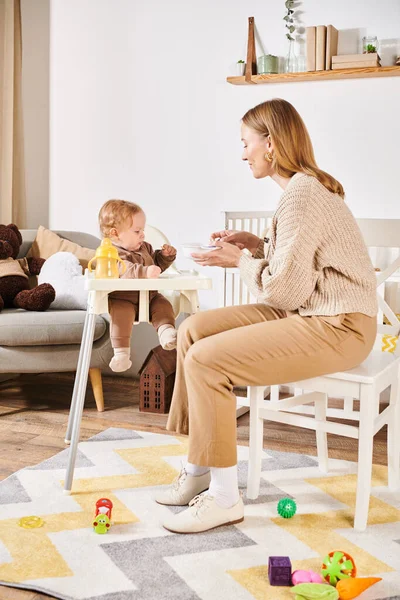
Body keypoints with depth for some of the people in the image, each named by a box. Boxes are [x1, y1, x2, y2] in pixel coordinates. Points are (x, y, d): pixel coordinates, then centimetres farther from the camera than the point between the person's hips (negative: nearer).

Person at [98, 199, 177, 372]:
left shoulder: (145, 248, 14)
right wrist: (145, 272, -48)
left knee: (162, 304, -18)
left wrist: (165, 255, 10)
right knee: (122, 312, -32)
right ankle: (121, 352, -32)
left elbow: (157, 264, 30)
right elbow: (126, 270, -34)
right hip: (123, 299, -7)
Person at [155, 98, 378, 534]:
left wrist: (240, 261, -5)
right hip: (312, 314, 11)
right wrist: (258, 247, 8)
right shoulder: (306, 187, 14)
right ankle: (199, 469, 13)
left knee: (205, 359, -20)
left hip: (336, 327, -10)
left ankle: (223, 497, -6)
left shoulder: (301, 195, -18)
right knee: (192, 330, 4)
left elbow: (285, 289, -20)